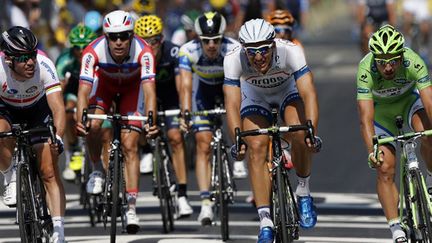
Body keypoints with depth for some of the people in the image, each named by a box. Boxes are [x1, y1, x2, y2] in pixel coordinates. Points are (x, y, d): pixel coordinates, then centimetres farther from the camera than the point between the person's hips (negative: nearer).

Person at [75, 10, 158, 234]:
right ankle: (97, 170, 2)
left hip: (132, 86, -1)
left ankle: (131, 208, -8)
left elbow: (149, 88, -45)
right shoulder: (93, 51, -36)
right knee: (93, 125, -27)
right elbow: (84, 89, -42)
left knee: (130, 146, -10)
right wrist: (80, 118, -58)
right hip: (104, 82, 1)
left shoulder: (143, 52, -37)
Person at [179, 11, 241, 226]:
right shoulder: (188, 51, -32)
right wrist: (185, 114, -50)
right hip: (204, 89, -1)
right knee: (203, 145, -11)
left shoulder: (234, 49, -35)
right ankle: (206, 203, -16)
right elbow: (186, 87, -36)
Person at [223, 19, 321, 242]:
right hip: (255, 96, 1)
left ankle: (303, 192, -4)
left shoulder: (290, 51, -36)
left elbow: (308, 93, -43)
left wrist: (312, 132, -55)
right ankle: (265, 224, -16)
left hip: (288, 91, -1)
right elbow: (232, 103, -36)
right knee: (256, 147, -19)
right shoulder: (233, 60, -33)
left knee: (299, 135, -29)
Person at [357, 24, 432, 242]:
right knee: (385, 168, -12)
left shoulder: (413, 62, -34)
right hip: (380, 108, 0)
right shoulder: (366, 70, -36)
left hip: (409, 99, 0)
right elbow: (366, 118, -40)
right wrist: (371, 151, -53)